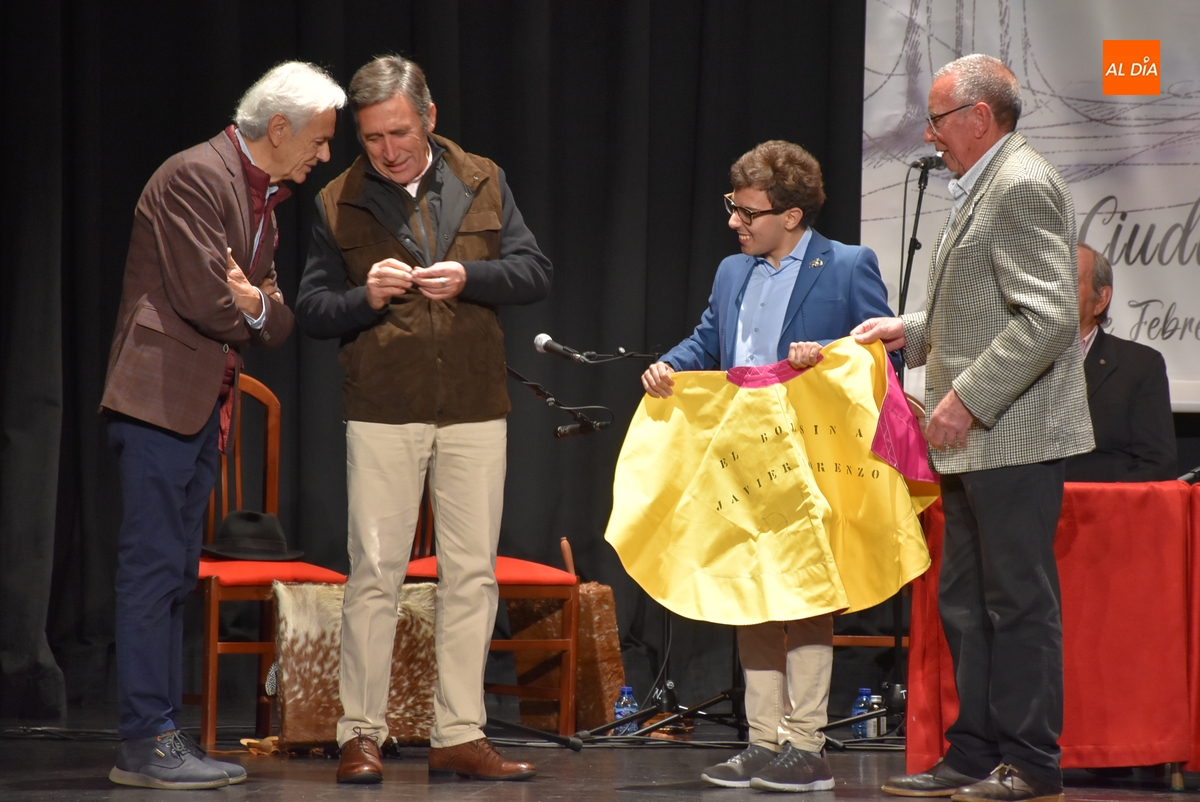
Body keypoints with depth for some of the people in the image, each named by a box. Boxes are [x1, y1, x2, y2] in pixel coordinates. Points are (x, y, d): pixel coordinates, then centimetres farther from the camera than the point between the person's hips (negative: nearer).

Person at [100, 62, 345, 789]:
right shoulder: (196, 176, -13)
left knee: (173, 575, 10)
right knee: (154, 567, -9)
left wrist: (259, 306, -11)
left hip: (206, 404, 10)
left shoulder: (265, 195, 17)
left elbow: (276, 319, 13)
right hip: (162, 395, -10)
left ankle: (161, 738, 14)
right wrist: (262, 311, 1)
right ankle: (149, 743, -7)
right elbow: (207, 298, -20)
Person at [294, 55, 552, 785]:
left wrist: (470, 276, -13)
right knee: (374, 571, -3)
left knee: (472, 573, 4)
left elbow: (536, 273, 5)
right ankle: (361, 733, 3)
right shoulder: (339, 203, 3)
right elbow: (312, 309, 4)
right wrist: (365, 297, -16)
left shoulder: (482, 183, 7)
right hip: (383, 414, -2)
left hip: (475, 410, 2)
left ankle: (460, 736, 10)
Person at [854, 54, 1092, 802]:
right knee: (966, 602, 13)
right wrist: (912, 330, 15)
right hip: (977, 441, 11)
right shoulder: (985, 188, 18)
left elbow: (1048, 316, -23)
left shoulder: (1024, 186, -15)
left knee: (1019, 600, -5)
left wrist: (968, 396, -22)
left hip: (1014, 435, -11)